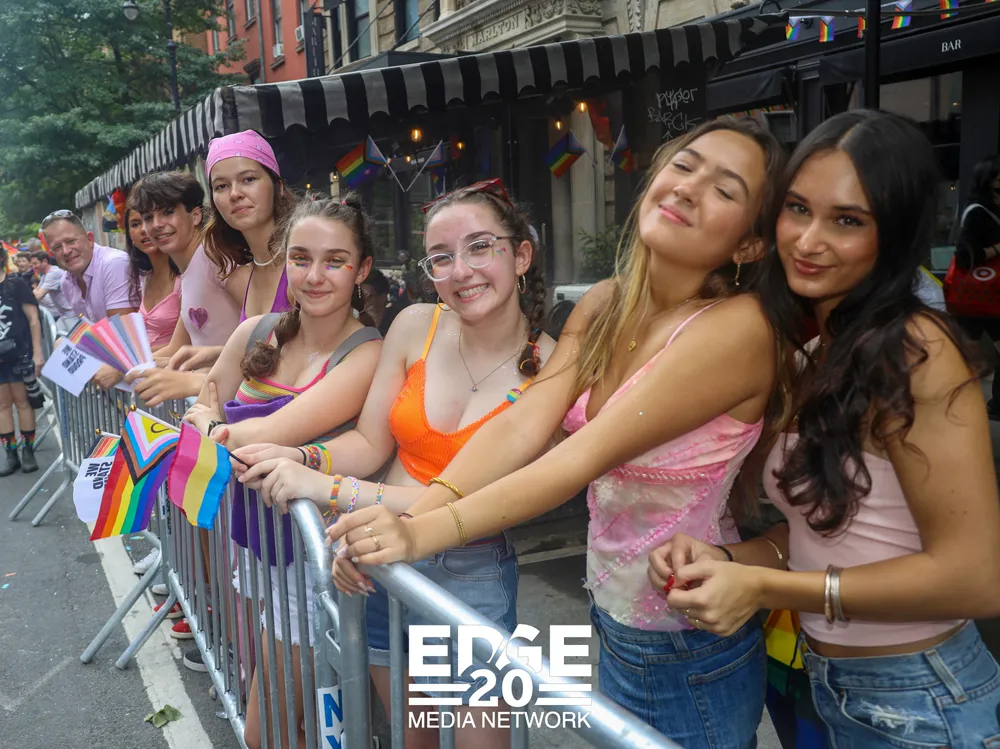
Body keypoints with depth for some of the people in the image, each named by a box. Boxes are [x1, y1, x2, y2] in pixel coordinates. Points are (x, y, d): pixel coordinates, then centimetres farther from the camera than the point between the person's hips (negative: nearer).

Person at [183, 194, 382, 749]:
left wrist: (212, 424, -7)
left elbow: (274, 433, -26)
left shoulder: (368, 354, -20)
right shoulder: (256, 334, -1)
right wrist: (219, 426, -15)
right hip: (256, 541, 6)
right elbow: (200, 413, 7)